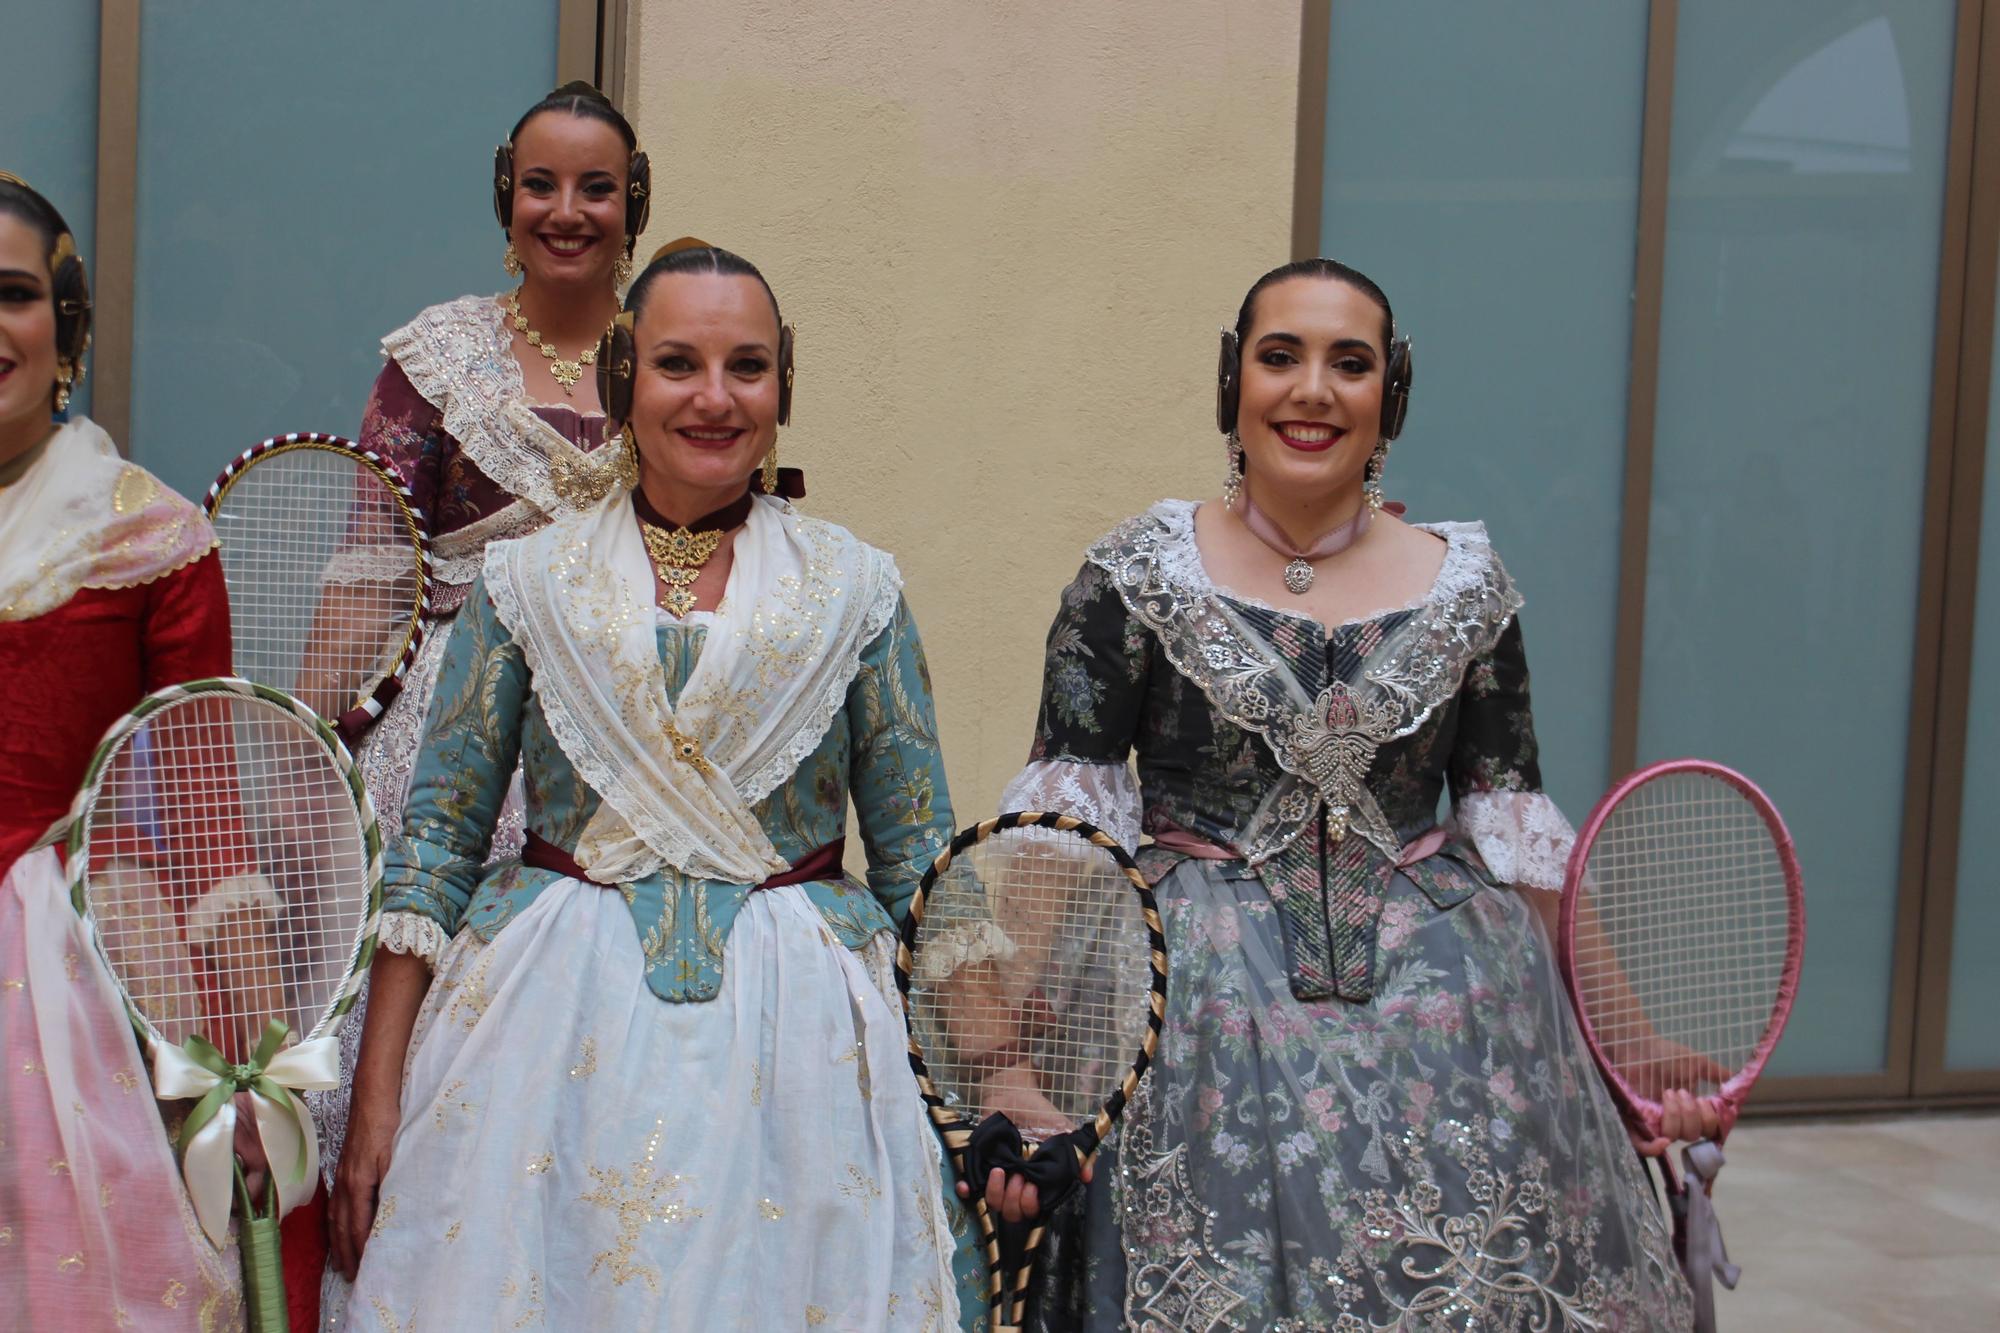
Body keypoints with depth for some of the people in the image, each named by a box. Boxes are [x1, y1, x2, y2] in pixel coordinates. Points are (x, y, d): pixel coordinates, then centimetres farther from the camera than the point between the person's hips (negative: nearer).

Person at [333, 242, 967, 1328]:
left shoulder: (857, 590, 2)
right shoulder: (525, 580, 3)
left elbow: (922, 867, 5)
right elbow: (436, 842, 3)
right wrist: (377, 1098, -3)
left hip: (794, 1036, 0)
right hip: (552, 1025, 0)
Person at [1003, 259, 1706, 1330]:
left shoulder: (1468, 588, 4)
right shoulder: (1138, 576, -2)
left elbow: (1518, 835, 6)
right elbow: (1067, 822, -5)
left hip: (1435, 1002, 2)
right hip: (1192, 1007, -2)